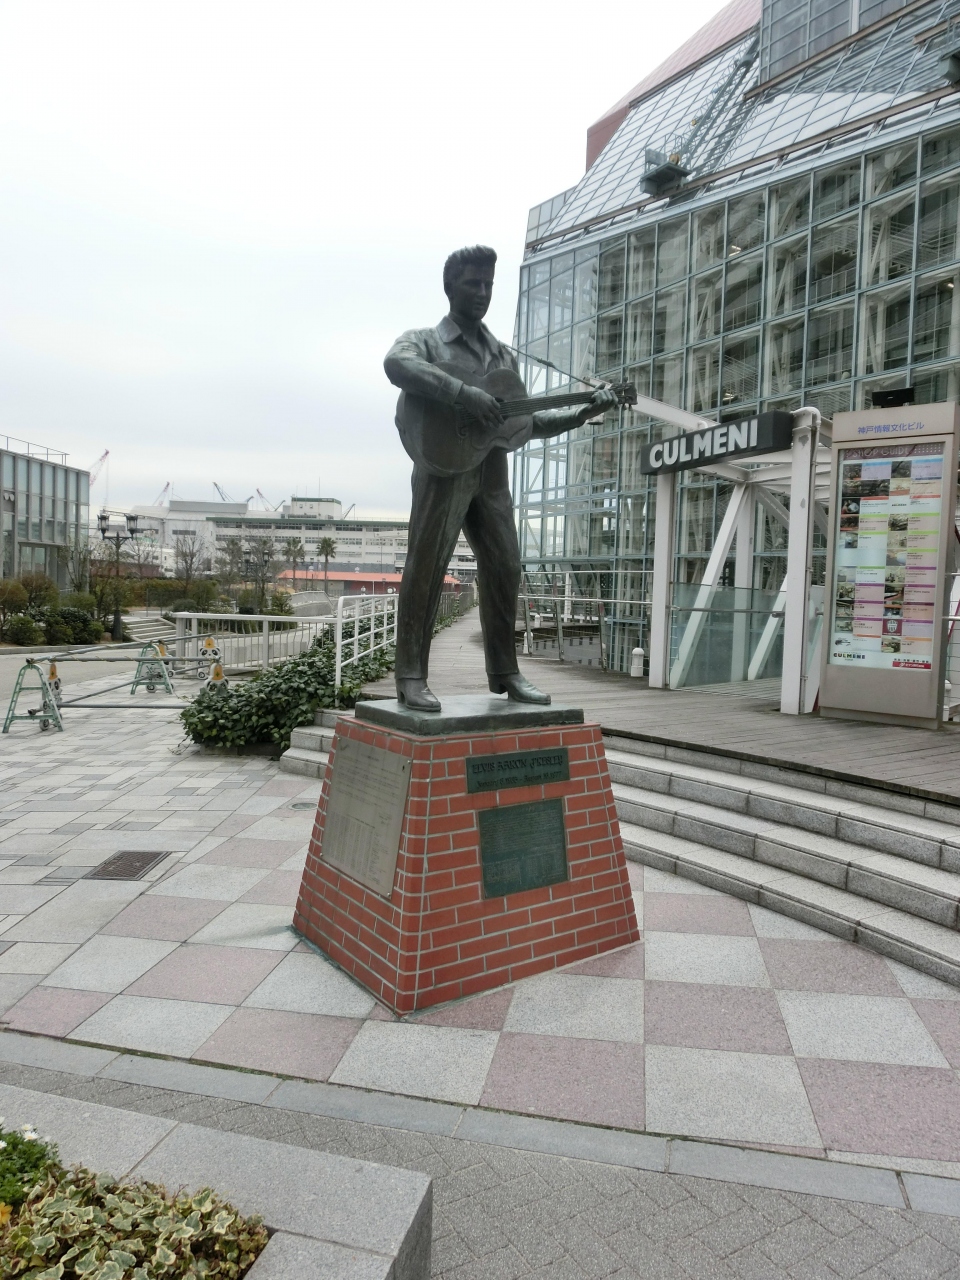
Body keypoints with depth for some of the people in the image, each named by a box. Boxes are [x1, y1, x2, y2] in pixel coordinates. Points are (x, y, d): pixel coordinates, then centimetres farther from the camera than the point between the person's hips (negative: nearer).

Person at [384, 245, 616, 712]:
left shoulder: (503, 355, 24)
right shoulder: (424, 341, 7)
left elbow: (526, 419, 23)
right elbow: (396, 364, -19)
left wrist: (582, 413, 10)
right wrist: (466, 394, -28)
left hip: (491, 469, 5)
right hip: (442, 464, -5)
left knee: (504, 569, 2)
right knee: (426, 565, -10)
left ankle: (504, 671, 12)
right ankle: (411, 676, -5)